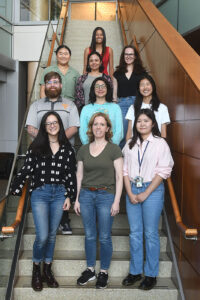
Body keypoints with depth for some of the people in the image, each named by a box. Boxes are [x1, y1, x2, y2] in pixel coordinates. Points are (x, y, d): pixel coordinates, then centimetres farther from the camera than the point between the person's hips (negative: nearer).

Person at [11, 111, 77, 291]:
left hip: (59, 194, 2)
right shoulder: (36, 146, 0)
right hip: (40, 193, -2)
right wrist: (16, 189, -4)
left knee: (52, 234, 10)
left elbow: (71, 174, 7)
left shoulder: (67, 149, 5)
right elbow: (26, 170, 1)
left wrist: (69, 196, 4)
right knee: (42, 236, -6)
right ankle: (36, 270, 19)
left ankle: (48, 270, 28)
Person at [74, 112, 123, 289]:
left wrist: (116, 201, -9)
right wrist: (76, 199, 7)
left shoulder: (114, 149, -2)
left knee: (104, 237, 3)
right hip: (86, 195, 3)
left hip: (106, 196, -3)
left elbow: (119, 177, -4)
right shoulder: (83, 150, 8)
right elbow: (79, 176, 11)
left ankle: (104, 272, 20)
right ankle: (90, 270, 27)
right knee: (89, 235, 11)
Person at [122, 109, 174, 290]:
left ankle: (151, 274, 14)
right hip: (132, 190, 4)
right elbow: (125, 170, 7)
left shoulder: (160, 143, -3)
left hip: (152, 190, -4)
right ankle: (135, 271, 21)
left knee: (150, 233, 1)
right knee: (135, 233, 9)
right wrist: (130, 193, -4)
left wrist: (145, 194, -11)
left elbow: (163, 171, -8)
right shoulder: (130, 144, 10)